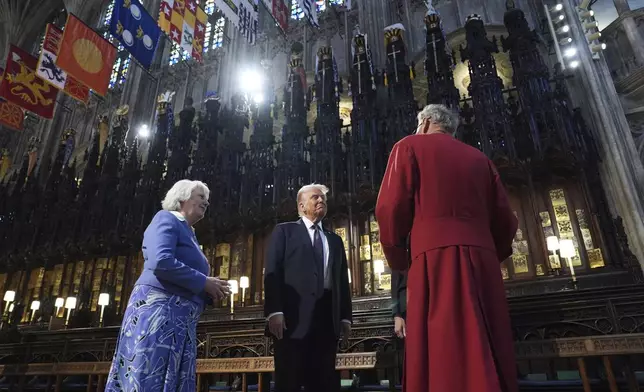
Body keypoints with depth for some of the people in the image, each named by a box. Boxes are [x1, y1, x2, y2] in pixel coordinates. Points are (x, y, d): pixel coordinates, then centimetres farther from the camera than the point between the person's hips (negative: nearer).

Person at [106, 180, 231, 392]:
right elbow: (161, 262, -19)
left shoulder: (188, 233, 25)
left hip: (181, 320, 9)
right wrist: (204, 282, -12)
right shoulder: (167, 219, 0)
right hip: (158, 309, -9)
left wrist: (210, 292, 7)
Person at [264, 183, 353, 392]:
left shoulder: (334, 240, 23)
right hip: (294, 316, -4)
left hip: (327, 316, 4)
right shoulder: (284, 231, 10)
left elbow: (343, 280, 17)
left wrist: (346, 317, 7)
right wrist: (274, 311, -13)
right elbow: (273, 272, -1)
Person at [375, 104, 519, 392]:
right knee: (488, 353, 10)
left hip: (436, 257, -5)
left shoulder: (410, 146, 9)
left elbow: (391, 206, -5)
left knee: (444, 354, -7)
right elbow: (505, 219, 17)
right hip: (482, 259, 6)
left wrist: (397, 258, 8)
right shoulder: (479, 158, 22)